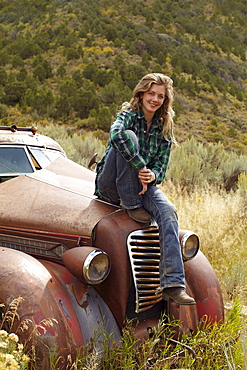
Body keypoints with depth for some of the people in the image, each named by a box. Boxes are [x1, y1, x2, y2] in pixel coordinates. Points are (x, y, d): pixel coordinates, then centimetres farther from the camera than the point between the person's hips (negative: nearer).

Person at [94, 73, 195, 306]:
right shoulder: (128, 115, -7)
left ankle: (173, 285, -31)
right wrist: (141, 167, -32)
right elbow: (116, 134, -33)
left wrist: (152, 176, -19)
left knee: (168, 211, -28)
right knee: (129, 137, -29)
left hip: (145, 184, 4)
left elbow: (161, 167, 4)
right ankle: (131, 205, -22)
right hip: (110, 185, -4)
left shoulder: (164, 128, 7)